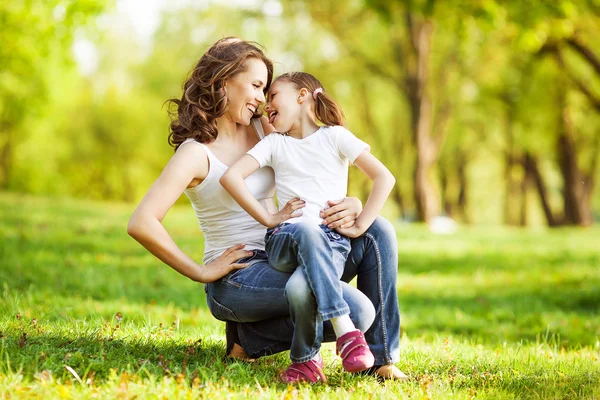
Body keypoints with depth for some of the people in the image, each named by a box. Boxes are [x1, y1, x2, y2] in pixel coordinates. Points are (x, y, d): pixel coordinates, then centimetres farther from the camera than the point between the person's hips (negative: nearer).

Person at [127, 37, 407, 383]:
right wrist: (202, 272, -18)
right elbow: (141, 224, -23)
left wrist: (352, 206, -13)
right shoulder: (197, 153, -12)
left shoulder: (262, 128, 9)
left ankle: (384, 358, -6)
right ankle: (249, 339, -3)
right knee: (357, 310, -25)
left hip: (282, 262, 7)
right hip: (237, 279, -7)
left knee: (378, 230, -12)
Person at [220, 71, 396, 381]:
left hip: (332, 241, -1)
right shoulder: (274, 144, 19)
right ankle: (346, 332, -45)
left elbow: (384, 178, 5)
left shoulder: (334, 136, 12)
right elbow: (231, 176, 4)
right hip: (286, 241, 1)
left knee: (305, 284, -39)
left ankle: (305, 358, -18)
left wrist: (359, 225, -4)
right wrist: (269, 219, -6)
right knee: (306, 230, -39)